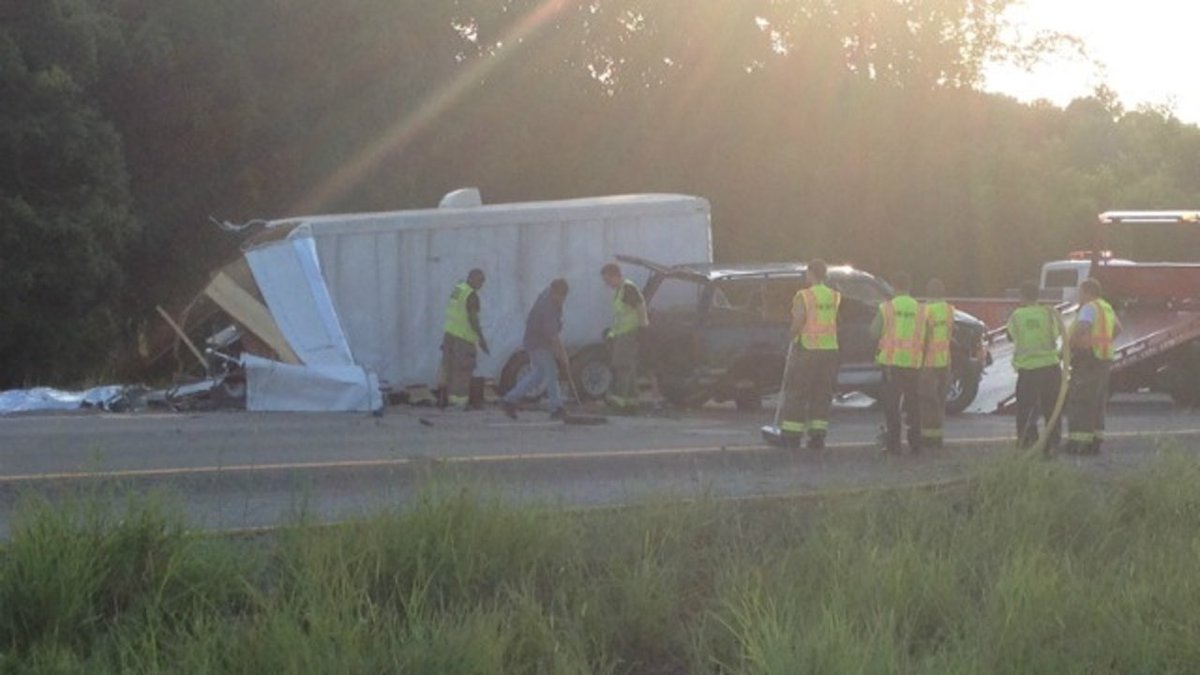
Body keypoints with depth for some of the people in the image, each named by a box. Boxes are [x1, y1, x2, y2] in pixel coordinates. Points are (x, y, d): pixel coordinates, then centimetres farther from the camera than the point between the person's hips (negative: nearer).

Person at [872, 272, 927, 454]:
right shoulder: (920, 310, 2)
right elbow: (924, 337, 0)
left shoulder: (887, 307, -4)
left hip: (891, 360, -2)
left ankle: (893, 444, -2)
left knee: (891, 404, 2)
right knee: (913, 404, 10)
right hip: (913, 362, 2)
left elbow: (874, 332, -6)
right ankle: (915, 444, 10)